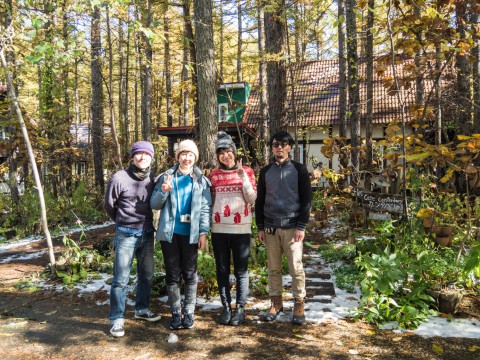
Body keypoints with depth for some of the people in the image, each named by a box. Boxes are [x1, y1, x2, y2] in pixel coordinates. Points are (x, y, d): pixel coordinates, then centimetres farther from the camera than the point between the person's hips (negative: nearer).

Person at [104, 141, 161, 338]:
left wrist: (147, 224, 10)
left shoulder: (153, 179, -1)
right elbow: (109, 205, 3)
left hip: (147, 233, 4)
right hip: (126, 234, -4)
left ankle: (141, 309, 33)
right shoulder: (119, 178, -10)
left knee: (146, 275, 15)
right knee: (121, 278, 0)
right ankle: (117, 319, 12)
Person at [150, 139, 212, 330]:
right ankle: (176, 313, 18)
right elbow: (155, 204, 5)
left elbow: (205, 208, 0)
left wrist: (203, 232, -9)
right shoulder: (166, 177, 6)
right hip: (170, 233, 1)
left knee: (190, 274, 5)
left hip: (190, 233, -1)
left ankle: (189, 313, 17)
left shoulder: (201, 180, 5)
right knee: (172, 274, 6)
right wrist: (163, 192, -15)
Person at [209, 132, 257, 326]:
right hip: (219, 229, 2)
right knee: (222, 270, 8)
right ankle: (226, 307, 19)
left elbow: (252, 198, -5)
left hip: (241, 228, -2)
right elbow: (210, 201, 12)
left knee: (241, 271, 4)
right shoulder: (214, 175, 8)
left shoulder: (246, 171, 2)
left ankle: (240, 308, 14)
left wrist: (243, 177, -16)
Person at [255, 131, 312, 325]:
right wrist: (260, 227, 6)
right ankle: (276, 302, 21)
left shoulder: (299, 170, 2)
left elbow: (306, 199, -1)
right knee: (273, 268, 8)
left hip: (292, 227, -3)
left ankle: (299, 304, 13)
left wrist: (301, 226, -8)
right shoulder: (266, 171, 11)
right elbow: (259, 200, 13)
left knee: (296, 268, -1)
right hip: (270, 227, 3)